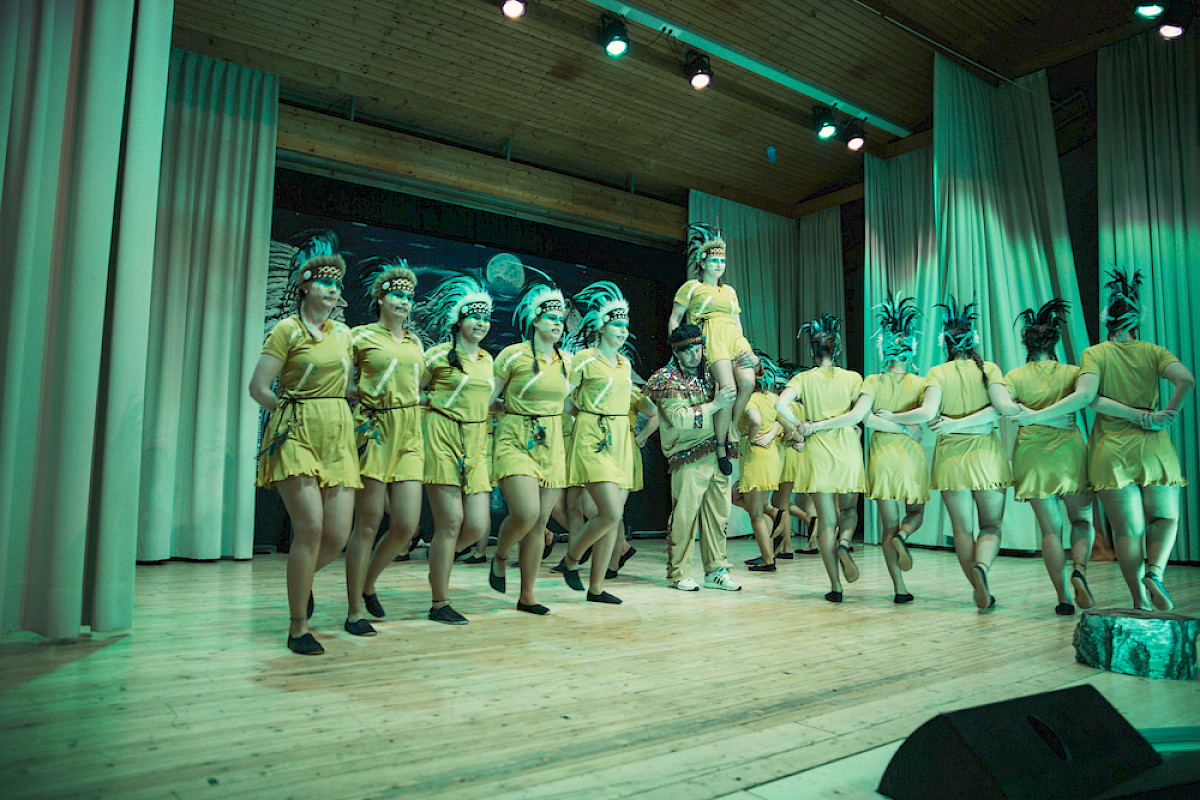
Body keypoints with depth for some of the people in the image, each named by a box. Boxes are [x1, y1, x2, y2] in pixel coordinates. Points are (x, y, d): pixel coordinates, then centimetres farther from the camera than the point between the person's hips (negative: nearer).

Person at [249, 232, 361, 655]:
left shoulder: (343, 333, 16)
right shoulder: (287, 329, 0)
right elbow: (258, 387, -3)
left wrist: (337, 411, 10)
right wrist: (293, 411, 1)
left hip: (338, 436, 5)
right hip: (296, 432, -5)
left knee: (338, 534, -2)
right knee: (311, 526, -15)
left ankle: (302, 579, 32)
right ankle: (298, 627, 0)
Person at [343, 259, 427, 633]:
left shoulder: (415, 342, 18)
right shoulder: (362, 336, 2)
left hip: (409, 437, 5)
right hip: (375, 432, -5)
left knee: (406, 526, -2)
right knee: (368, 524, -3)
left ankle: (367, 584, 26)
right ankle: (355, 611, 11)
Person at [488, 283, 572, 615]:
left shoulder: (565, 360, 11)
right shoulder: (513, 355, -5)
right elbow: (488, 398, -2)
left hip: (551, 446, 5)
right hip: (515, 442, -5)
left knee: (540, 523, 5)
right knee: (526, 513, -20)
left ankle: (526, 596, 16)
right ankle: (499, 556, 13)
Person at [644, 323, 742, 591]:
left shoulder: (708, 375, 16)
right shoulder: (667, 380, -3)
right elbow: (679, 418, -15)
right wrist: (714, 405, -14)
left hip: (719, 454, 6)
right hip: (689, 458, -6)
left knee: (718, 514, 7)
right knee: (684, 516, -5)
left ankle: (715, 571, 16)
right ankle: (678, 573, 6)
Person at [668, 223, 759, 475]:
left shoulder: (730, 290, 30)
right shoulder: (692, 287, 14)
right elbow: (674, 319, 11)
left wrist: (747, 349, 15)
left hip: (734, 336, 5)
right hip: (710, 337, -5)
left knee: (748, 382, -25)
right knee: (728, 387, -26)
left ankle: (730, 429, -6)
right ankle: (721, 447, -14)